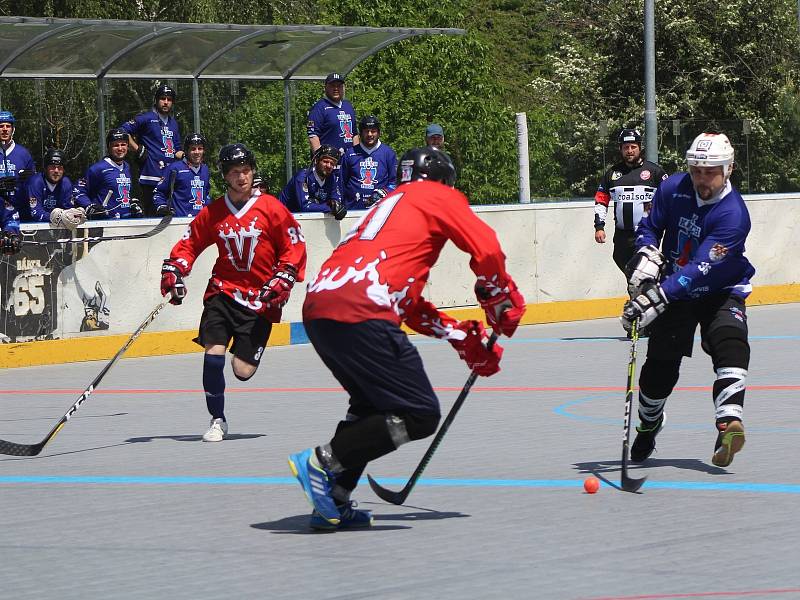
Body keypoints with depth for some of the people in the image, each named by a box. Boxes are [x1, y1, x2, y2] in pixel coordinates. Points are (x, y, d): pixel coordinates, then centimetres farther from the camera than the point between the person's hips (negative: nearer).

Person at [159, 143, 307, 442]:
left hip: (260, 297, -2)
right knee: (214, 352, -16)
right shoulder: (212, 212, 3)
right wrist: (173, 271, -2)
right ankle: (217, 420, 1)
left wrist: (282, 281, -10)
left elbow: (295, 247, 0)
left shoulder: (271, 208, -4)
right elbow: (189, 243, 13)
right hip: (223, 291, 2)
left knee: (243, 370, -8)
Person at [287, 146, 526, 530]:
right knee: (420, 415, -4)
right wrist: (504, 303, 16)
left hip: (316, 308, 9)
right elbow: (487, 250, 0)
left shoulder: (392, 202, 35)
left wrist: (463, 337, 31)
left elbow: (407, 304, 35)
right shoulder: (438, 196, 13)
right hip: (359, 313, -9)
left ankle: (333, 504, 19)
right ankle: (322, 462, -12)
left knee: (372, 403, 28)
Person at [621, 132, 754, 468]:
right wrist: (647, 256, -15)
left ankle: (727, 426, -41)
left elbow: (701, 268, -34)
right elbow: (649, 227, 8)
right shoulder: (673, 189, -10)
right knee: (660, 364, 2)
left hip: (721, 292, -4)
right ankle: (648, 426, 29)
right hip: (675, 290, 4)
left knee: (730, 345, -29)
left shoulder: (733, 214, -26)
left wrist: (656, 297, -41)